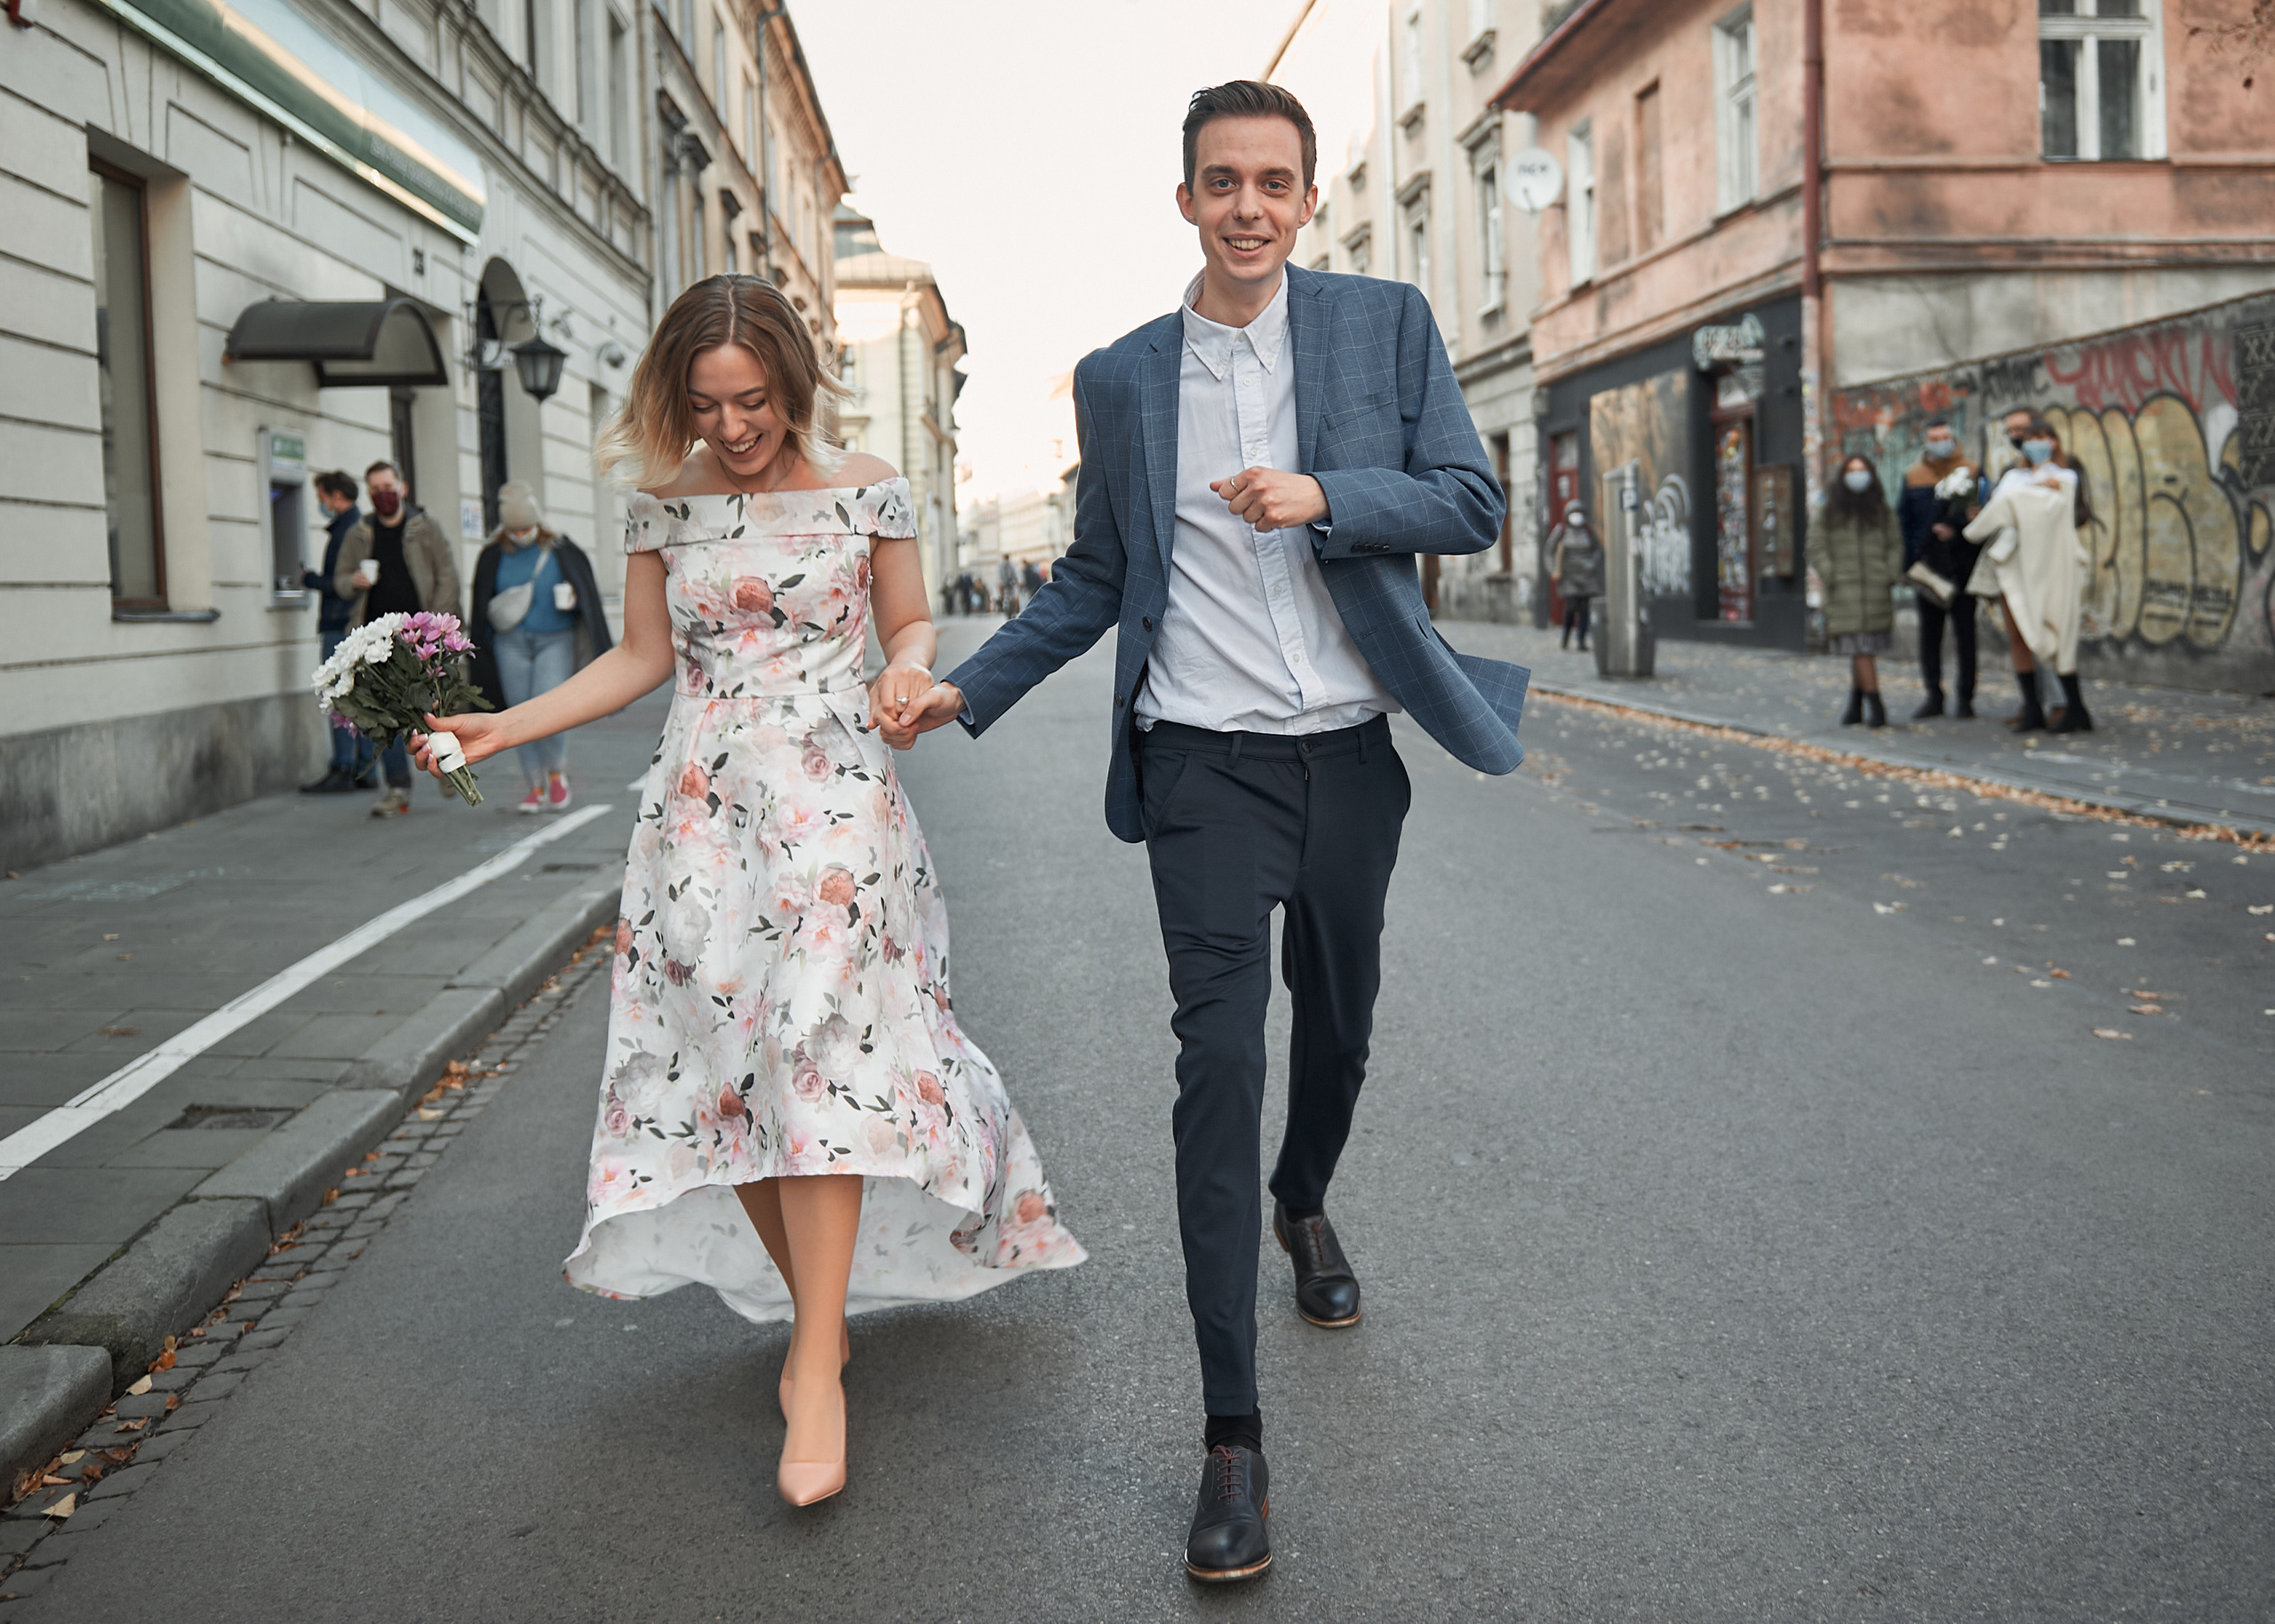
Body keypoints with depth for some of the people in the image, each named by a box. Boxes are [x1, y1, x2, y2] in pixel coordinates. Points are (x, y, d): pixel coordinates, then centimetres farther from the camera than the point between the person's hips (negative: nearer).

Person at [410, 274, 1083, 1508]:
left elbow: (909, 624, 11)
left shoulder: (865, 490, 2)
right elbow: (640, 659, 13)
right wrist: (506, 726, 5)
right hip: (703, 807, 3)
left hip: (832, 802, -3)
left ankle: (817, 1370, -12)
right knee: (724, 1063, 1)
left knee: (819, 1048, -15)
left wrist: (906, 676, -12)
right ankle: (818, 1307, 19)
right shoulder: (665, 504, 8)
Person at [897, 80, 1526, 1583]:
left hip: (1352, 752, 2)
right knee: (1220, 1058, -10)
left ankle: (1306, 1204, 52)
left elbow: (1472, 504, -1)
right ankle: (1234, 1433, -6)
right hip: (1208, 763, -1)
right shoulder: (1122, 379, 6)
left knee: (1339, 1017, 18)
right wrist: (968, 688, 4)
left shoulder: (1387, 324, 3)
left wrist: (1323, 496, -17)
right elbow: (1096, 578, 13)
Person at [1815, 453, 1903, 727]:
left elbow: (1895, 545, 12)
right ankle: (1876, 708, -7)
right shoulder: (1829, 511, 6)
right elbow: (1817, 548, 3)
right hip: (1845, 590, -2)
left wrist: (1891, 576, -2)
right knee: (1860, 649, -8)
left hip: (1877, 590, 2)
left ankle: (1855, 704, 16)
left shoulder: (1881, 509, 11)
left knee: (1864, 650, 3)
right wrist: (1831, 578, -8)